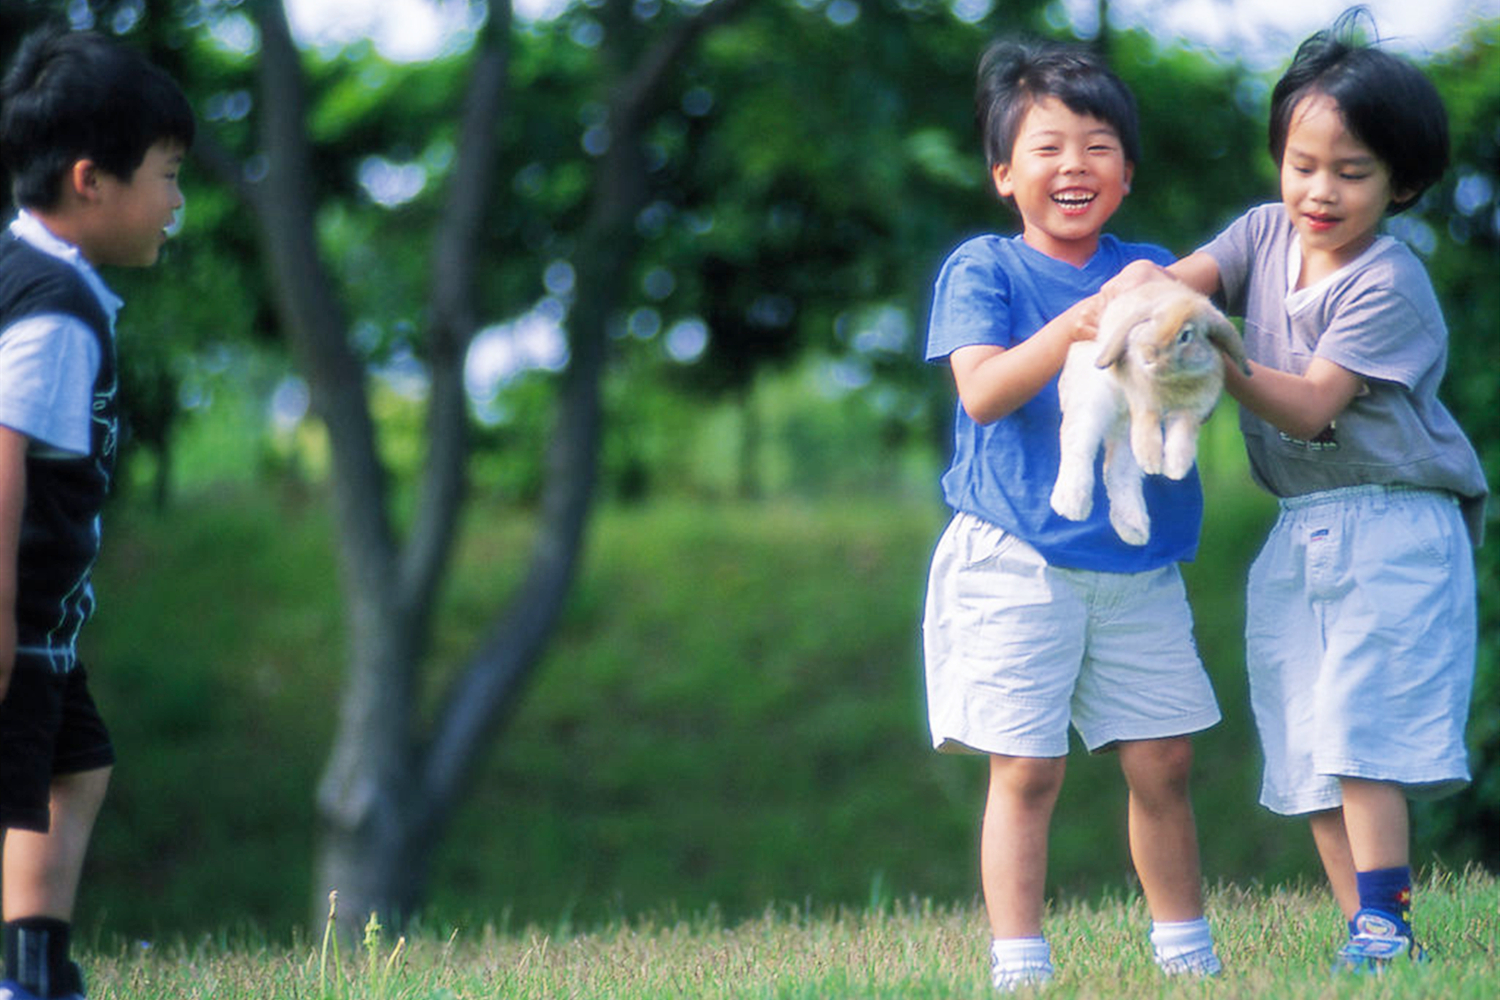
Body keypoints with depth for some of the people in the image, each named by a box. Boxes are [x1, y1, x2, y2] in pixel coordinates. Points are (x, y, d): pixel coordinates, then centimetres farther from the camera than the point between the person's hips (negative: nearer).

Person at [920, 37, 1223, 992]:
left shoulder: (1148, 271, 9)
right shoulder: (985, 269, -2)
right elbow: (980, 391, -15)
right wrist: (1069, 330, -28)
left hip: (1139, 565, 4)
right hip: (1020, 563, -4)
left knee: (1163, 763, 8)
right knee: (1027, 770, -4)